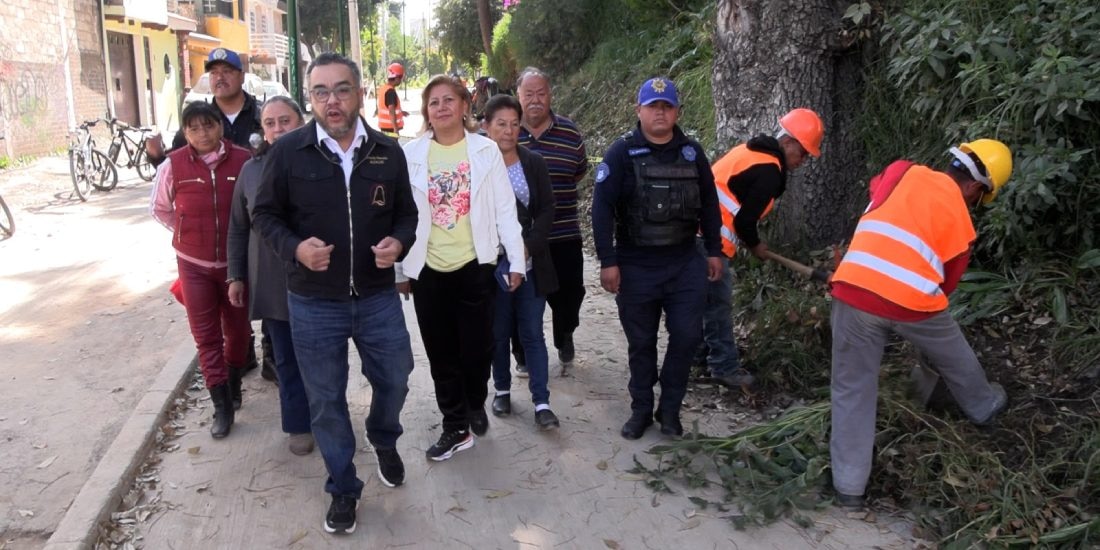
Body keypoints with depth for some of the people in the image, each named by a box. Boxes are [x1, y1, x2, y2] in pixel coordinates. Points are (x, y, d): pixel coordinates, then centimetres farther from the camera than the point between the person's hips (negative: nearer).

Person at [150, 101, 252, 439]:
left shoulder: (243, 160, -11)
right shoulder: (173, 165, -7)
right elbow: (159, 208, 9)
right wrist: (188, 233, 6)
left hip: (236, 260, 0)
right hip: (194, 263, 0)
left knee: (238, 328, 14)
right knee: (206, 335, 2)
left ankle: (234, 385, 37)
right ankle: (222, 406, 10)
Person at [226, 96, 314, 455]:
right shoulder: (251, 170, 3)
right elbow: (238, 229, 9)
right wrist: (236, 276, 8)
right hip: (272, 283, 2)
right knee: (287, 358, 10)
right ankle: (299, 424, 25)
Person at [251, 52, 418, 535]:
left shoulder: (388, 152, -3)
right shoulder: (287, 150, -9)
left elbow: (405, 212, 9)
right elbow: (264, 213, 0)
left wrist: (399, 242, -13)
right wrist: (295, 248, -19)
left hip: (378, 297, 2)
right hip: (313, 304, -1)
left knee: (394, 380, 17)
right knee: (326, 400, 11)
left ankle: (385, 442, 50)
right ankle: (343, 488, 32)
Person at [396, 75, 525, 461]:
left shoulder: (486, 151, -1)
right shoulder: (411, 154, 0)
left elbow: (504, 210, -1)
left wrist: (516, 260, -4)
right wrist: (401, 268, 3)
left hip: (475, 266, -1)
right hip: (428, 270, 1)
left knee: (477, 348, 8)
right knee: (441, 355, 9)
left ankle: (476, 406, 37)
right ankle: (456, 428, 23)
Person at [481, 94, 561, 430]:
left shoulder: (534, 164, 4)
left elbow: (547, 210, 1)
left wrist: (529, 246, -12)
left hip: (530, 264, 1)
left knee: (533, 335, 4)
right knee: (499, 334, 11)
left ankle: (542, 403, 8)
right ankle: (502, 390, 29)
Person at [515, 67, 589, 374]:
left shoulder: (570, 132, 0)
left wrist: (554, 193, 5)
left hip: (564, 236, 1)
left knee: (568, 295, 13)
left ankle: (564, 340, 42)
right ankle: (524, 355, 31)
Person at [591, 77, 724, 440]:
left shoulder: (692, 151, 6)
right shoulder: (622, 152, -6)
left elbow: (709, 203, 14)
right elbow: (602, 208, -9)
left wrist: (714, 251, 12)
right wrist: (607, 261, -14)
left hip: (685, 264, 3)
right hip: (636, 267, -3)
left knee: (686, 336, 3)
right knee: (641, 342, 9)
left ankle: (670, 408, 21)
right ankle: (641, 409, 25)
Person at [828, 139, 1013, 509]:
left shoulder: (900, 173, 12)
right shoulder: (959, 217, 8)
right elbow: (949, 277, 13)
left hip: (854, 290, 1)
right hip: (912, 300, -1)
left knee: (852, 390, 11)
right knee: (955, 361, 31)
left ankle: (849, 486, 14)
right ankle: (984, 408, 60)